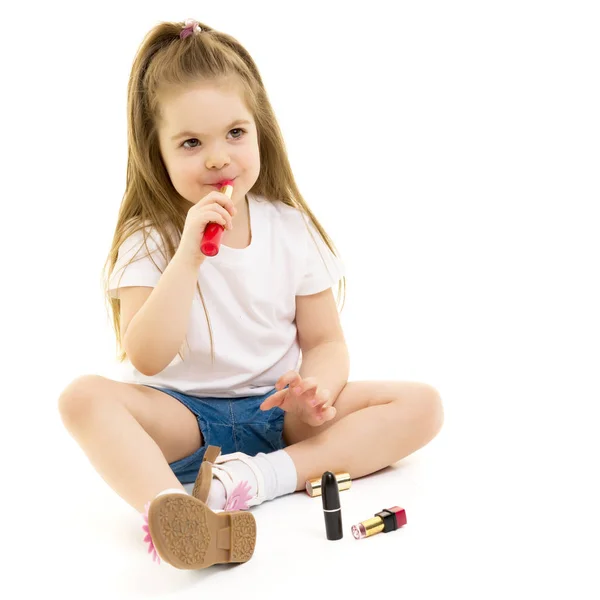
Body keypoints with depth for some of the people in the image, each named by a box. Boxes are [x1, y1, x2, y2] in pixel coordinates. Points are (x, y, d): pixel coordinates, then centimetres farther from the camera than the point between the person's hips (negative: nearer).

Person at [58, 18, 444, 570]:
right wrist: (189, 255, -29)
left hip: (278, 410, 2)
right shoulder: (149, 240, -6)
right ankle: (176, 511, -50)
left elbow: (325, 340, 3)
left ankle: (267, 475, -31)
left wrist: (318, 385, -21)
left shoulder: (292, 229, 0)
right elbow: (146, 359, -19)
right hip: (182, 418, -2)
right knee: (84, 397, -29)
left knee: (421, 404, -16)